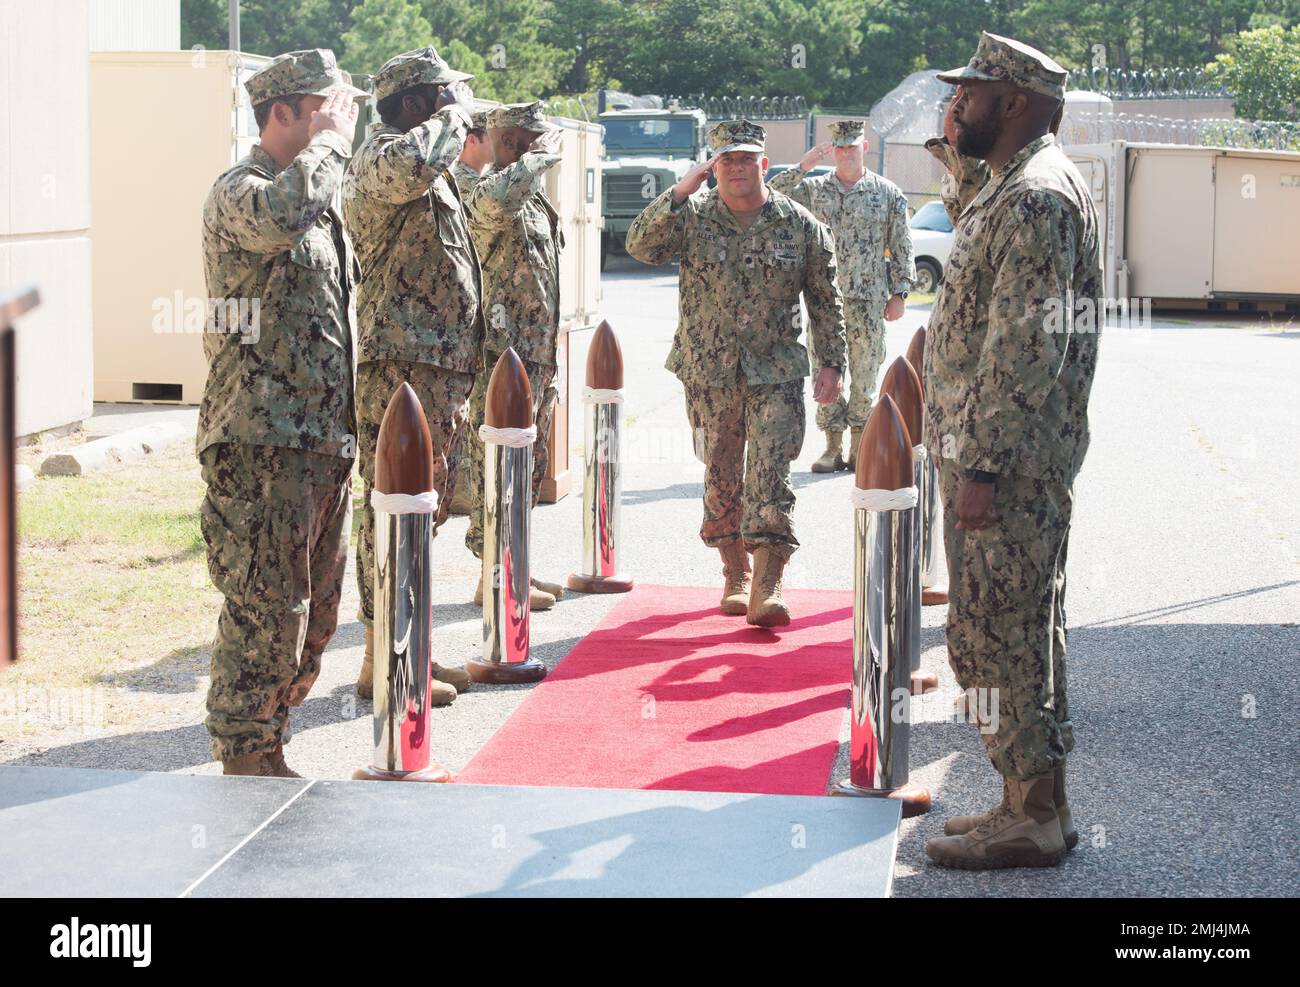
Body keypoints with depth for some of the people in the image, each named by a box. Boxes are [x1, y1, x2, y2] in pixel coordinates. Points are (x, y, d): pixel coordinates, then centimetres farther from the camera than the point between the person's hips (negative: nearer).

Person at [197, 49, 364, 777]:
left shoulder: (323, 203, 19)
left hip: (325, 447, 9)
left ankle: (267, 755, 25)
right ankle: (247, 769, 4)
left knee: (313, 619, 14)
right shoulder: (240, 192, -10)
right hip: (262, 449, -9)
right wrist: (333, 141, -20)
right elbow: (280, 218, -36)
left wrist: (350, 431, 23)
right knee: (264, 616, -6)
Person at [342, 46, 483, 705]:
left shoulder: (434, 174, 21)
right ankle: (382, 663, 0)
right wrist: (457, 113, -20)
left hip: (442, 370, 11)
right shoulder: (383, 157, -10)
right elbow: (410, 163, -37)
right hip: (403, 365, -11)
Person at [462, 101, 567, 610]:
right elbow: (495, 195, -41)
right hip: (504, 355, -10)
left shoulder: (533, 198, 19)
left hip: (536, 355, 10)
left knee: (528, 463, 15)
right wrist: (543, 155, -25)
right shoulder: (490, 194, -12)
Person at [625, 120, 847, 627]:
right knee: (722, 478, 9)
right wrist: (680, 191, -25)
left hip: (776, 374, -1)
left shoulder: (801, 225, 0)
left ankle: (767, 587, -9)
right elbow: (640, 245, -18)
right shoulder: (692, 216, -1)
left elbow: (825, 301, 6)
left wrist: (831, 364, 2)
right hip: (709, 372, 1)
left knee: (769, 476, -10)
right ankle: (734, 577, 23)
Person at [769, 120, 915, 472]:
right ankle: (833, 446, 11)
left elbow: (902, 248, 4)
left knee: (864, 375, 2)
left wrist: (899, 293, 0)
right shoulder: (814, 189, 7)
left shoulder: (889, 194, 4)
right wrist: (803, 166, -9)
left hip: (869, 301, -2)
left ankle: (858, 445, 10)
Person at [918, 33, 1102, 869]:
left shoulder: (1036, 197, -18)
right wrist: (957, 152, 24)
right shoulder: (1014, 184, 14)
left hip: (1008, 462, -11)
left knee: (1013, 634, -4)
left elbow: (1027, 348, -24)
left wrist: (983, 469, -24)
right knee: (1019, 633, 15)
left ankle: (1037, 819, 4)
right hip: (1002, 455, 11)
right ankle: (1033, 799, 24)